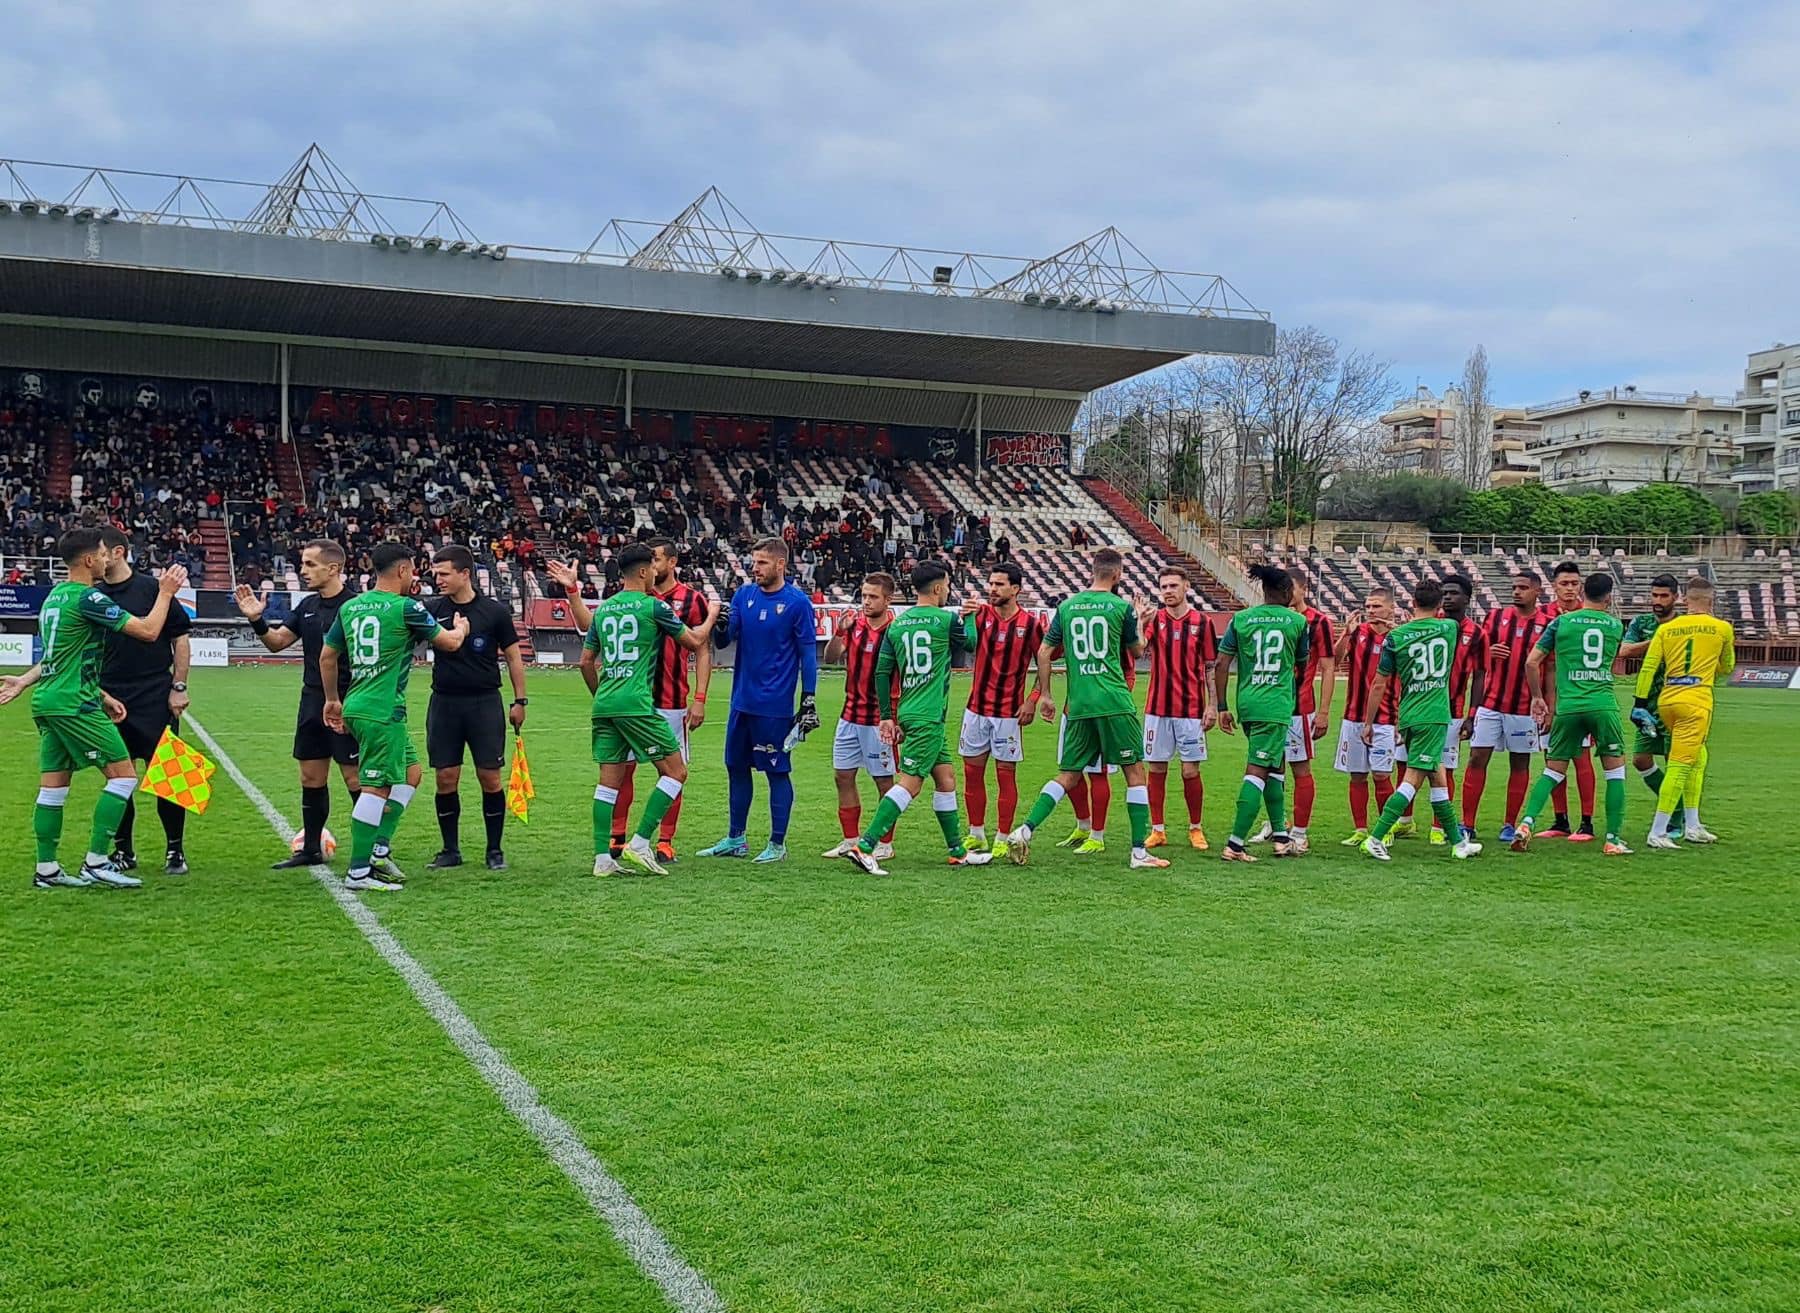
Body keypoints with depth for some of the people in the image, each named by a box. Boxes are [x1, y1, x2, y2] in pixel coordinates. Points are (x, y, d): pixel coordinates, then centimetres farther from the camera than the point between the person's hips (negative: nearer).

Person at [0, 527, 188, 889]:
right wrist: (165, 593, -2)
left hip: (47, 702, 10)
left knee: (53, 786, 10)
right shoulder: (88, 598, -14)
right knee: (123, 774, -4)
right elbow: (148, 630, -16)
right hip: (74, 706, -10)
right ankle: (96, 862, -5)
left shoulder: (55, 596, 15)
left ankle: (46, 869, 13)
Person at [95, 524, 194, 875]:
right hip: (110, 700, 4)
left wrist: (179, 687, -5)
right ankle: (123, 851, 20)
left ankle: (174, 851, 10)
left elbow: (180, 638, -1)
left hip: (155, 701, -4)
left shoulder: (153, 589, -4)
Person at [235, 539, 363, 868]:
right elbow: (277, 641, 15)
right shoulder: (307, 606, 10)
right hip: (312, 702, 8)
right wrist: (256, 620, -2)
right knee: (311, 777, 12)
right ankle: (311, 848, 22)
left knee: (354, 777, -3)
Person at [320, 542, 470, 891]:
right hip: (383, 712, -8)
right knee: (377, 787, -5)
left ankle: (380, 850, 15)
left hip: (356, 706, 8)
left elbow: (327, 656, 17)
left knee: (411, 771, 18)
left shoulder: (350, 607, 11)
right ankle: (358, 872, -4)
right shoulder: (406, 608, -9)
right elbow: (449, 643, 3)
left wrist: (333, 700, 29)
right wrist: (461, 628, 25)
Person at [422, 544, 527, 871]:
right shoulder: (433, 609, 3)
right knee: (446, 778, 3)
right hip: (444, 703, 2)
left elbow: (513, 656, 5)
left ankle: (495, 850, 12)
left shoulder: (495, 611, -2)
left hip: (485, 702, -2)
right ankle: (451, 850, 15)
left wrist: (520, 701, 3)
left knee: (490, 778, 0)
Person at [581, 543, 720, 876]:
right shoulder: (653, 605, -4)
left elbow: (586, 662, 18)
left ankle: (602, 858, 5)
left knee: (609, 780, 8)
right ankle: (640, 844, -4)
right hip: (636, 703, -7)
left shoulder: (603, 609, 14)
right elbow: (694, 641, 5)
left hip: (604, 706, 7)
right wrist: (712, 616, 23)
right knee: (676, 771, 2)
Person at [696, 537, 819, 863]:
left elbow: (808, 653, -5)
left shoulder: (797, 602, -7)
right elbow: (723, 641, 5)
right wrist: (720, 625, -18)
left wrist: (809, 699, -9)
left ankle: (777, 844, 11)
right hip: (742, 701, 6)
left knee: (778, 772, 2)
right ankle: (735, 839, 25)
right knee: (737, 768, 13)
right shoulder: (743, 595, 7)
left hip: (775, 706, -6)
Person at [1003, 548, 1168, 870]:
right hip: (1115, 703, -4)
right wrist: (1140, 622, 30)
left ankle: (1024, 831, 0)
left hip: (1078, 706, 4)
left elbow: (1044, 652, 11)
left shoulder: (1067, 606, 9)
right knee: (1135, 771, 4)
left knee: (1068, 776, 13)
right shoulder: (1121, 607, -2)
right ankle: (1139, 852, 2)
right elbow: (1138, 651, 13)